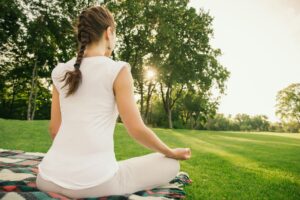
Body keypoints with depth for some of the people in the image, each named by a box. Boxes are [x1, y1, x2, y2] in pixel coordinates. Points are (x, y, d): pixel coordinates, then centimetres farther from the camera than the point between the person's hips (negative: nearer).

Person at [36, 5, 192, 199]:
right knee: (171, 163, 12)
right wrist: (172, 152, 8)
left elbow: (54, 129, 11)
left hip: (50, 177, 6)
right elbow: (137, 130, -10)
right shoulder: (117, 70, -9)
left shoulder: (60, 72, 7)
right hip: (94, 181, -6)